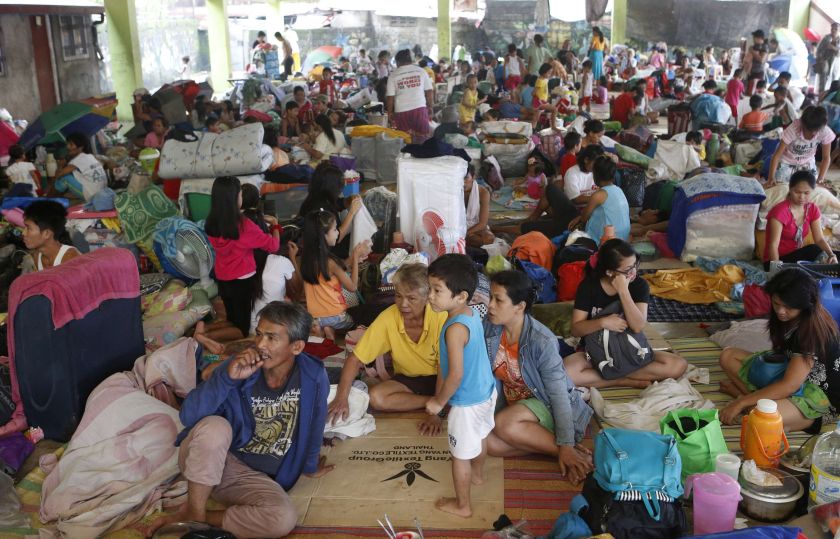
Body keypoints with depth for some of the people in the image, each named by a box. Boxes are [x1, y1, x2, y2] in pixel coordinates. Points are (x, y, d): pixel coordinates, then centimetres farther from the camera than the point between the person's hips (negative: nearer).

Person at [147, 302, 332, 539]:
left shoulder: (313, 377, -14)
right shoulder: (238, 367, -15)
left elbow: (313, 427, 4)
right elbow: (188, 416, -24)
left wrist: (309, 466, 20)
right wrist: (227, 377, -35)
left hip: (253, 477, 1)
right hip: (207, 461, -1)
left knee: (284, 519, -29)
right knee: (215, 427, -35)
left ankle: (197, 519, -10)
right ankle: (194, 513, -13)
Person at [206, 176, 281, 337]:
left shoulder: (211, 223, -7)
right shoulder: (244, 225, -24)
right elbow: (273, 246, -14)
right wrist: (275, 225, 3)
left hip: (222, 279, 6)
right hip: (243, 281, -6)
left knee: (231, 320, 22)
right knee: (243, 323, 9)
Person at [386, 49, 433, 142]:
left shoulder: (393, 76, 0)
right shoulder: (421, 71, 4)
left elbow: (390, 97, -2)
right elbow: (429, 91, 4)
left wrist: (390, 113, 8)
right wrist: (430, 107, 13)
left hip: (401, 111, -1)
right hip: (420, 108, 1)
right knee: (423, 136, 8)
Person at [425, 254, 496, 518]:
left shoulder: (455, 328, -32)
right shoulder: (472, 314, -5)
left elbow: (455, 375, -29)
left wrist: (439, 402, -13)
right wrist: (440, 393, 14)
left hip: (467, 403, -9)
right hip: (486, 392, 9)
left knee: (460, 455, 12)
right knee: (480, 435, 32)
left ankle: (462, 505, 30)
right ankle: (478, 474, 57)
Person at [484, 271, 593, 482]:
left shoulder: (542, 342, -27)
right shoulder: (490, 326, -12)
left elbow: (559, 394, -23)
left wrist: (566, 447, -22)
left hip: (547, 405, -5)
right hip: (512, 403, 5)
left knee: (503, 425, -34)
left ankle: (574, 452, -18)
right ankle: (545, 440, -8)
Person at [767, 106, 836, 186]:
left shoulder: (826, 132, -26)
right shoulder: (793, 130, -34)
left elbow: (826, 158, -13)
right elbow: (777, 155, -31)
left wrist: (820, 179, -24)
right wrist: (771, 177, -41)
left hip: (808, 164, 3)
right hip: (787, 162, -3)